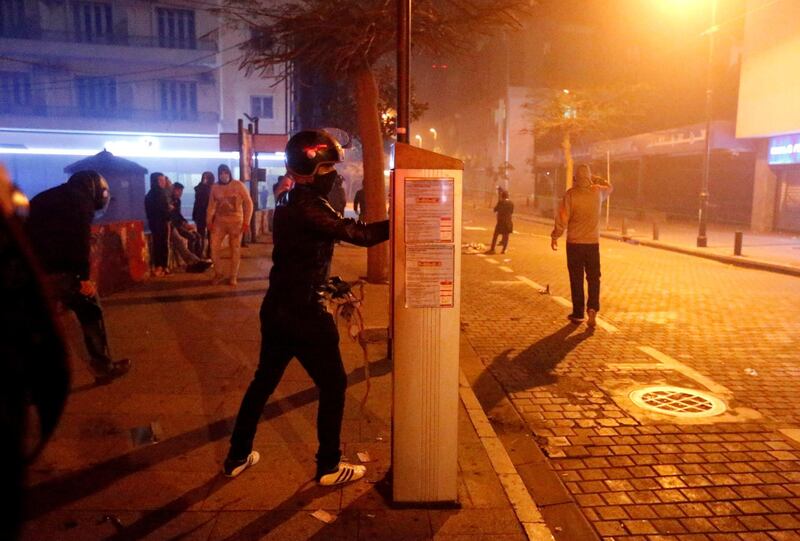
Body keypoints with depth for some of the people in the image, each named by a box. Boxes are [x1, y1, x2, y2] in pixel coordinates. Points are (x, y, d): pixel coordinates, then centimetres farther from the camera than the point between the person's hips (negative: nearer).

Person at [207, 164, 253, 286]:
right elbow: (211, 205, 14)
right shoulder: (215, 187, 4)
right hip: (219, 222, 3)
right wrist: (209, 221, 5)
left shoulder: (238, 185, -5)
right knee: (214, 247, -3)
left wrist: (246, 222, -10)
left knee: (235, 249, 4)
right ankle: (218, 273, 15)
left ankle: (233, 276, 17)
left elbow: (248, 203, -5)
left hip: (236, 222, -3)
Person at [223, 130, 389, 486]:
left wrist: (326, 285, 14)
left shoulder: (289, 202, 9)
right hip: (303, 313, -9)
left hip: (276, 308, 9)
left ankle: (237, 457, 33)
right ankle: (329, 467, 18)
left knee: (264, 381, 21)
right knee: (333, 385, 7)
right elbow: (360, 233, -24)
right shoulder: (308, 207, -20)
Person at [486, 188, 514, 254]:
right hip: (508, 222, 4)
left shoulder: (501, 202, -13)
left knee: (495, 236, 3)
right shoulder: (511, 203, 2)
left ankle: (492, 249, 3)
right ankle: (504, 250, 11)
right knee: (505, 236, 10)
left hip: (501, 221, -4)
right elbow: (511, 212, 11)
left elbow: (495, 209, -4)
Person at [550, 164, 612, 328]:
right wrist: (595, 179, 19)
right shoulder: (598, 192, 1)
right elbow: (609, 187, 25)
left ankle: (578, 314, 12)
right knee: (593, 278, 10)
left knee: (576, 279, 7)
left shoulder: (571, 194, -10)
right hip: (593, 242, 2)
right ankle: (592, 308, -8)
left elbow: (562, 217, -11)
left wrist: (555, 236, -1)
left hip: (574, 242, -2)